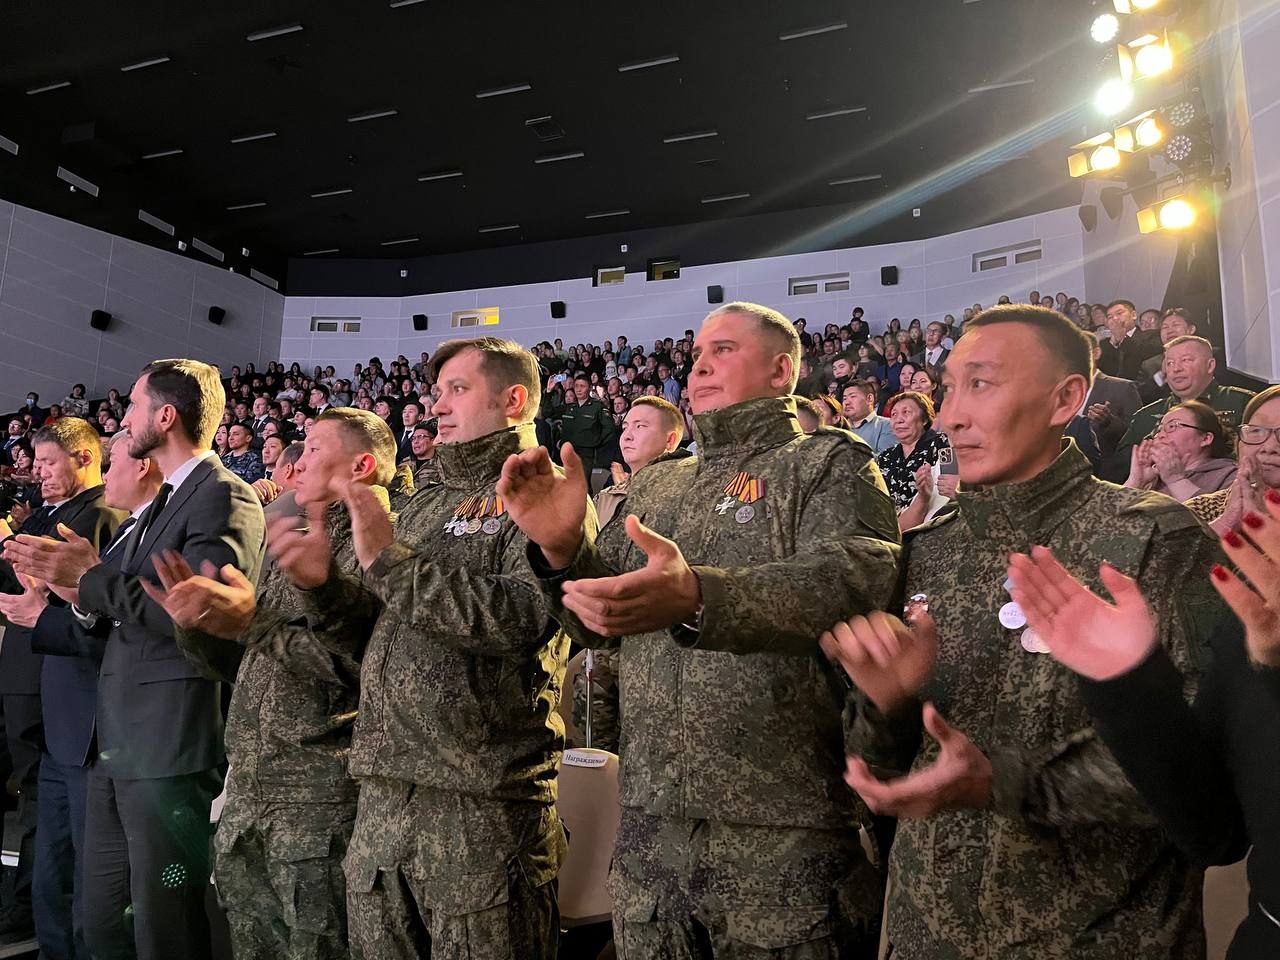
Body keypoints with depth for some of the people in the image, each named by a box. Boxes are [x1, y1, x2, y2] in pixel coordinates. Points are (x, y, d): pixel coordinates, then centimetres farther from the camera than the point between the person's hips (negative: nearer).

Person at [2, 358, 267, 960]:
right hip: (118, 746, 9)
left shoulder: (226, 497, -13)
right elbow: (131, 615, 17)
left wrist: (92, 577, -14)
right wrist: (78, 589, 0)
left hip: (172, 751, -9)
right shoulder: (164, 500, 18)